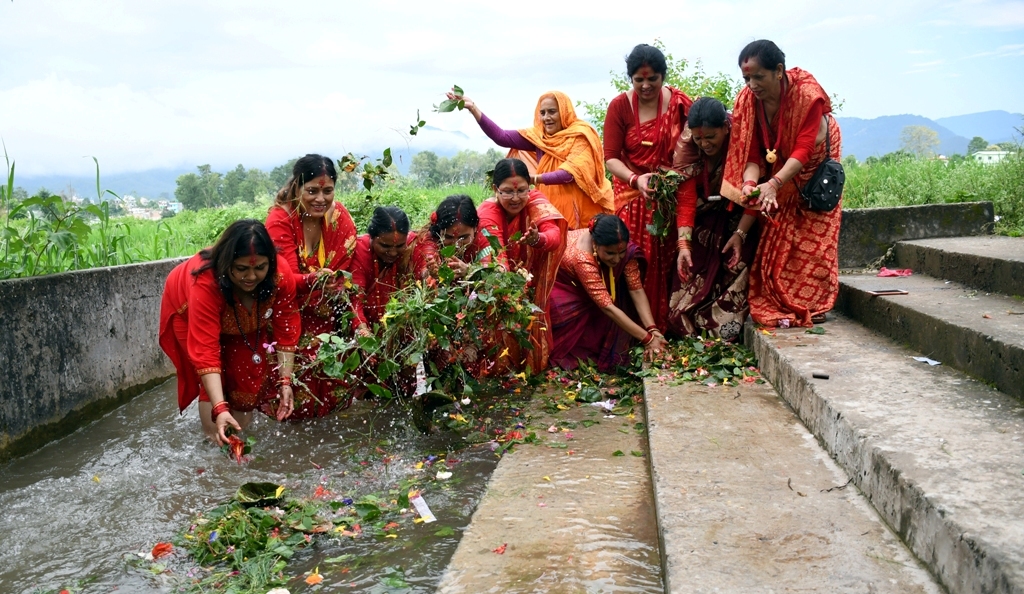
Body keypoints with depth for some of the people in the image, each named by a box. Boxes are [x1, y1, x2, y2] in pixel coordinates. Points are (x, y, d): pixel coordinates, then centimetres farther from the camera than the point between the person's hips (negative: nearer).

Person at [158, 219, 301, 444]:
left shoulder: (281, 274, -34)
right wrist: (220, 409, -54)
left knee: (250, 374, -9)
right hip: (188, 309, -3)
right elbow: (205, 352, -46)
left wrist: (285, 381, -29)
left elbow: (286, 331, -23)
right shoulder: (205, 283, -44)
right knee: (214, 382, -15)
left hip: (245, 322, 3)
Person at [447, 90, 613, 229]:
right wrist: (472, 107, -9)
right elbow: (501, 137, -2)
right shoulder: (538, 136, 6)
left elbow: (569, 173, -19)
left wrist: (534, 178, -30)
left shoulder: (581, 135, -6)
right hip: (552, 212, 4)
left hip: (583, 212, -4)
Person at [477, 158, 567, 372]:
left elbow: (555, 235, -33)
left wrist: (538, 239, -58)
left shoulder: (535, 201, -16)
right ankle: (502, 368, -5)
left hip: (530, 280, 2)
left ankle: (534, 364, 3)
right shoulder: (487, 211, -22)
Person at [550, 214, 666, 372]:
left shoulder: (620, 246, -27)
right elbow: (607, 307, -44)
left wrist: (652, 329, -37)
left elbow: (636, 290, -25)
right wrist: (647, 339, -45)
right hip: (558, 285, -5)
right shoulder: (581, 257, -44)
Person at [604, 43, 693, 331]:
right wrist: (636, 179, -21)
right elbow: (610, 158, -4)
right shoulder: (619, 107, 0)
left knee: (668, 262, -2)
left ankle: (666, 328, 8)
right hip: (633, 197, 0)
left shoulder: (679, 103, 1)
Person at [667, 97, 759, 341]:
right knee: (695, 272, -6)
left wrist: (740, 234, -25)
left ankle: (724, 334, -4)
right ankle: (687, 332, 4)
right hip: (705, 221, 2)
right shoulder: (687, 147, -18)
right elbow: (685, 200, -21)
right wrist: (683, 244, -30)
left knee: (734, 271, -12)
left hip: (739, 218, -2)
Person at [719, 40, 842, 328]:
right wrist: (750, 182, -39)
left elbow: (803, 150, -35)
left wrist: (774, 183, -49)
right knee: (775, 238, -1)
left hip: (813, 167, -3)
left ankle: (813, 304, 4)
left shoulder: (808, 95, -31)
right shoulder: (747, 99, -19)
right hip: (776, 166, 4)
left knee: (812, 238, -5)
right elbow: (752, 151, -19)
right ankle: (781, 306, 5)